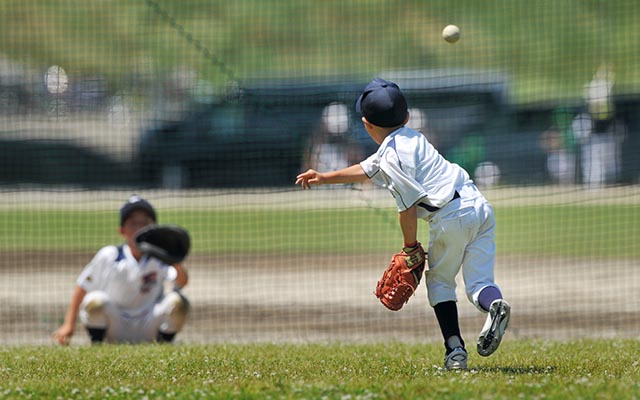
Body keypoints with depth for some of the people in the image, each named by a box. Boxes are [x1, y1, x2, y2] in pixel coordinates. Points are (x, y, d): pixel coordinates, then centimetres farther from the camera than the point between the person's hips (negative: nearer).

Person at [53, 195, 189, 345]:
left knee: (178, 302, -26)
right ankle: (96, 344, -5)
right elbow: (82, 287, -2)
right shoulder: (109, 256, -8)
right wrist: (68, 325, -8)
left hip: (147, 329, 1)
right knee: (96, 300, -32)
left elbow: (182, 281, -26)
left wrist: (176, 263, -49)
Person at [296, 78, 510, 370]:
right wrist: (325, 178, 44)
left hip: (452, 216, -7)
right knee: (478, 281, 5)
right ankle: (494, 304, -30)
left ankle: (455, 350, 3)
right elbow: (367, 170, 37)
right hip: (480, 206, 7)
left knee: (439, 280, 12)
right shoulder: (410, 138, 23)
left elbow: (407, 205, -11)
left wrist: (410, 246, 3)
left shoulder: (391, 155, -6)